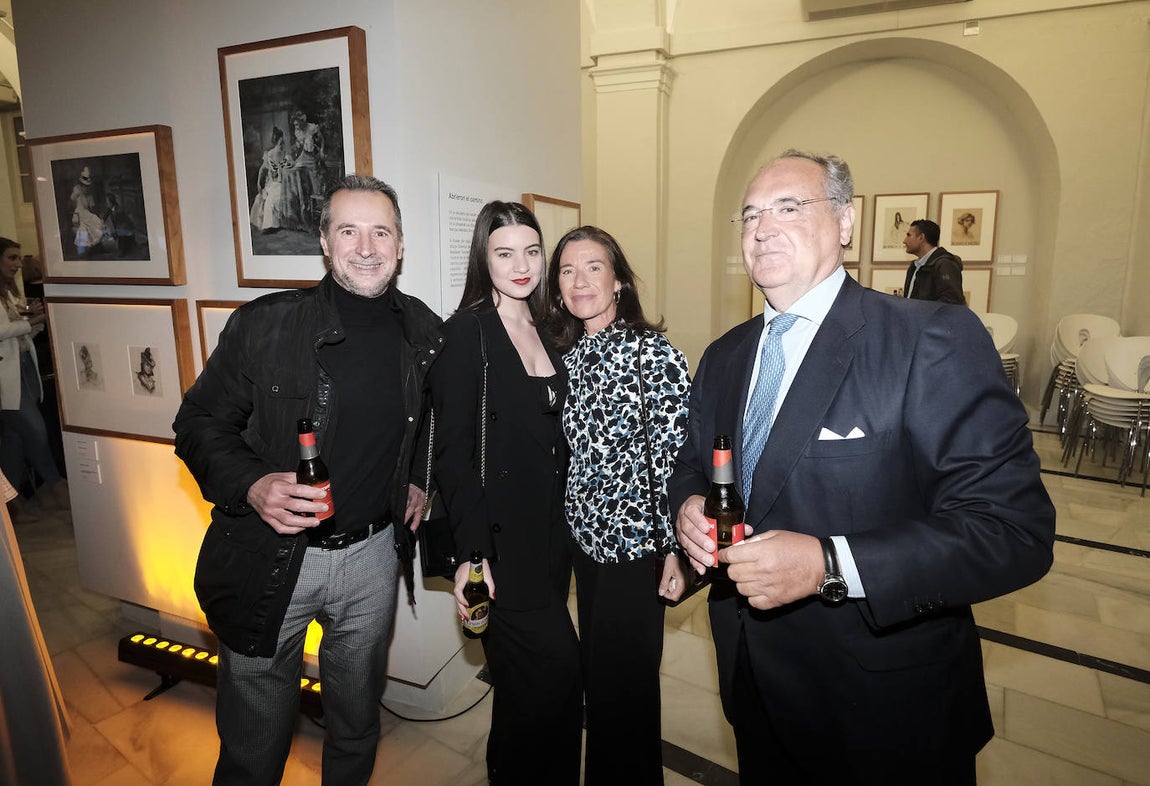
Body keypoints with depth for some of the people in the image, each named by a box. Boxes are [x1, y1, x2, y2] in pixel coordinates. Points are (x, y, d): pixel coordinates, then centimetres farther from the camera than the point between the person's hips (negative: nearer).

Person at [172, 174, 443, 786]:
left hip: (373, 554, 3)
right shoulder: (262, 325, -13)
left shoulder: (425, 334, -3)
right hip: (267, 558, -2)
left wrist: (418, 480, 5)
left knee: (356, 729, 23)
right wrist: (250, 485, -22)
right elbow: (198, 424, -5)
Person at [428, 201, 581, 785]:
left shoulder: (544, 332, 11)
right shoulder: (467, 333, -8)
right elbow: (452, 452, -12)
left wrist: (563, 528, 10)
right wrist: (471, 552, -17)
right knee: (555, 678, -3)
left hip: (550, 534, 6)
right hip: (502, 538, -6)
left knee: (527, 690, 15)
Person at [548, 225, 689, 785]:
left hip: (635, 543, -6)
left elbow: (675, 456, -15)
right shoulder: (566, 354, 5)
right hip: (584, 535, 6)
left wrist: (675, 548, -16)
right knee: (595, 671, 21)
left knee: (626, 679, 9)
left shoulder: (653, 352, -14)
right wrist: (572, 525, 10)